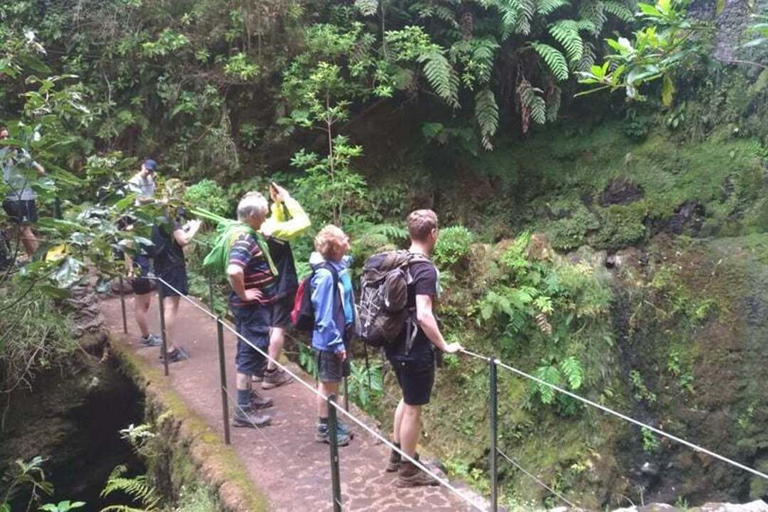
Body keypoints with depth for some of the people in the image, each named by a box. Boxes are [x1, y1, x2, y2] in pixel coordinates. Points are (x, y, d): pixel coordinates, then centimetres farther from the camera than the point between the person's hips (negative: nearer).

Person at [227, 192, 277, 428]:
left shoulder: (250, 235, 7)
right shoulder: (244, 240, -23)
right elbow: (234, 271, -39)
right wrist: (243, 294, -25)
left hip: (257, 306, 10)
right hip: (251, 308, -10)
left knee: (249, 352, 21)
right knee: (251, 354, -3)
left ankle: (248, 394, 36)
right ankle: (243, 410, 4)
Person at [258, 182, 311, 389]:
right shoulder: (273, 231, -23)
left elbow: (277, 221, 17)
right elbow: (304, 222, -20)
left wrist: (278, 203, 5)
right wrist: (287, 198, -16)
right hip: (282, 285, -8)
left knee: (266, 325, 18)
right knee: (278, 327, -1)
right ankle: (271, 373, 4)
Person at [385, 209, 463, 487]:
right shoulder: (426, 270, -22)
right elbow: (423, 315, -31)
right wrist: (444, 346, -21)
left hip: (397, 344, 9)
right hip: (415, 350, -9)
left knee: (407, 399, 25)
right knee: (414, 407, 5)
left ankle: (397, 456, 37)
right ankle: (408, 471, 19)